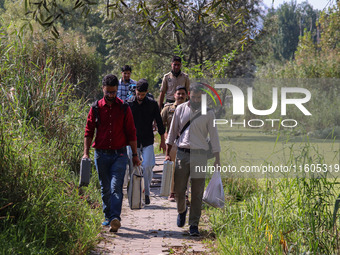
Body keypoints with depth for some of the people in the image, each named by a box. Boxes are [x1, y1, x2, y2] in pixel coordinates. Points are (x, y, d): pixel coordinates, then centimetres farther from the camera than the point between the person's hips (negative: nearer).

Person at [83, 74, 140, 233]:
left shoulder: (124, 108, 3)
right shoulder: (96, 108, 4)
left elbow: (131, 133, 5)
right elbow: (89, 132, 6)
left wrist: (135, 155, 4)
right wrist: (86, 153, -4)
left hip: (119, 154, -2)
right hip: (101, 154, 2)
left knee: (116, 187, -13)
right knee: (105, 188, 10)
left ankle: (115, 218, -23)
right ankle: (108, 217, 22)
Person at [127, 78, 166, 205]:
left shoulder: (152, 104, 1)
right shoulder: (129, 104, 0)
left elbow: (159, 122, 9)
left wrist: (162, 140, 10)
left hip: (147, 142, -1)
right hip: (133, 141, 1)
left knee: (147, 166, -12)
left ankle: (146, 193, 3)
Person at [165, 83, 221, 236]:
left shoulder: (208, 113, 3)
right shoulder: (180, 109, 7)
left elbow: (214, 136, 4)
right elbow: (172, 132, 12)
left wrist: (217, 159, -1)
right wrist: (168, 154, 8)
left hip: (199, 155, -1)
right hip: (182, 153, 1)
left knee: (197, 192, -2)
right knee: (179, 188, 0)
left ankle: (194, 225, 4)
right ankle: (182, 210, 32)